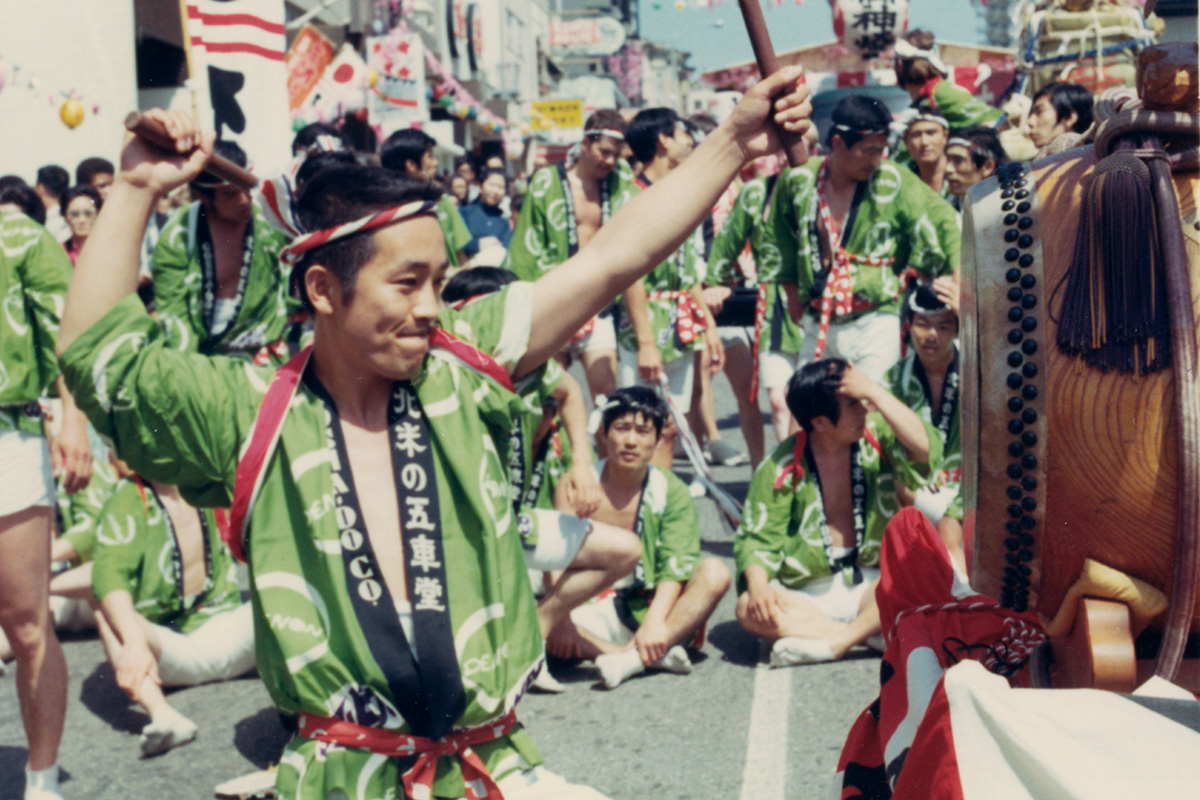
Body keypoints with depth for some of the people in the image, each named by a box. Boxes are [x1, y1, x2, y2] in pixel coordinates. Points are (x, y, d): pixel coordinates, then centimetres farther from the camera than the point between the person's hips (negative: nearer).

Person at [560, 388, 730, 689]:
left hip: (647, 607, 0)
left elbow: (675, 566, -13)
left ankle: (633, 658, -36)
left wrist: (655, 622, -30)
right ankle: (658, 656, -32)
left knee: (715, 573, -25)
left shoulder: (671, 492, -1)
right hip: (591, 615, 0)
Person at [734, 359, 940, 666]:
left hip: (872, 585, 0)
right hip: (807, 595, 0)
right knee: (749, 609, -29)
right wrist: (757, 584, -24)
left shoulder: (877, 433, -1)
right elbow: (758, 537, -3)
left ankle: (837, 641, -33)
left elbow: (925, 449, -21)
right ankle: (875, 635, -30)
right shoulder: (782, 467, -5)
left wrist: (873, 391, -20)